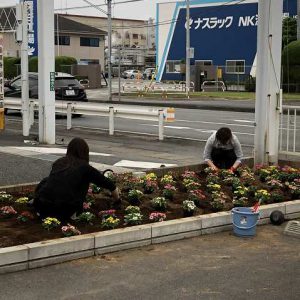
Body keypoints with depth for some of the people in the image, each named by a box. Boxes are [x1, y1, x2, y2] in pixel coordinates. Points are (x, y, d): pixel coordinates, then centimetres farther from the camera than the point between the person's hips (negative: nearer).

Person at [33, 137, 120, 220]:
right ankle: (72, 214, 7)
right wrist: (117, 201, 36)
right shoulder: (85, 167, 8)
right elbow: (110, 185, 16)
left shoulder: (58, 162, 19)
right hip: (65, 213, -4)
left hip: (42, 208, 4)